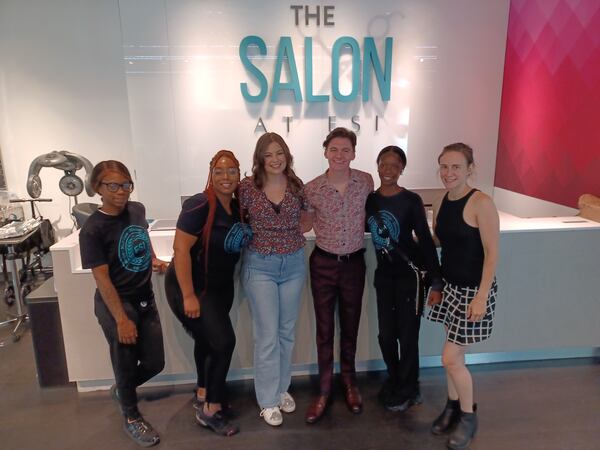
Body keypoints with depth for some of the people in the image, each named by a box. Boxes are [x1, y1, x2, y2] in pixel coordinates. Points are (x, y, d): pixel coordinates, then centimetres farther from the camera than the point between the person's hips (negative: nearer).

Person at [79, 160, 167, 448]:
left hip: (145, 299, 6)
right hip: (115, 304, -6)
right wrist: (121, 319, -19)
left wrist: (154, 260, 8)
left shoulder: (137, 209, -2)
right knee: (126, 364, 8)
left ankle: (121, 389, 44)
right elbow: (102, 279, -18)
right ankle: (131, 418, 34)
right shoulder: (92, 230, -18)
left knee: (155, 362, 13)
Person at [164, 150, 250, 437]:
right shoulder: (200, 205, -22)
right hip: (191, 286, -7)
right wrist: (188, 296, -25)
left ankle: (203, 394, 42)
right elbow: (180, 248, -25)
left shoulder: (237, 206, 0)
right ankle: (210, 409, 11)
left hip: (221, 286, 7)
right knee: (224, 341, -9)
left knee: (208, 339, 20)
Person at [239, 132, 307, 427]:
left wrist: (294, 234, 1)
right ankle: (268, 400, 20)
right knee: (267, 334, 1)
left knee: (287, 331, 15)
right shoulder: (247, 187, -7)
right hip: (260, 265, -3)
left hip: (293, 264, 3)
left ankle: (282, 388, 34)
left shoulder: (297, 186, 0)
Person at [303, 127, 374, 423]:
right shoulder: (311, 189, -10)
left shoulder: (366, 181, -5)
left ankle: (349, 382, 39)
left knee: (350, 325, 16)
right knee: (324, 329, 9)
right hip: (323, 264, -1)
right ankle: (324, 390, 27)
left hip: (354, 263, 2)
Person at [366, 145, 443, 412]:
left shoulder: (411, 201, -12)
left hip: (410, 274, -4)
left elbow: (426, 241, -11)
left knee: (407, 335, 5)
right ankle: (394, 380, 37)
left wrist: (436, 282, -13)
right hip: (383, 274, 4)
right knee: (385, 335, 10)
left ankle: (408, 390, 27)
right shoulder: (369, 199, 0)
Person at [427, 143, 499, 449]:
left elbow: (492, 253, -18)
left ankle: (469, 417, 23)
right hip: (449, 286, 6)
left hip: (474, 289, -6)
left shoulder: (481, 203, -18)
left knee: (450, 358, -2)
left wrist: (482, 296, -20)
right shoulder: (440, 204, 3)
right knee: (454, 355, 17)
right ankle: (453, 407, 38)